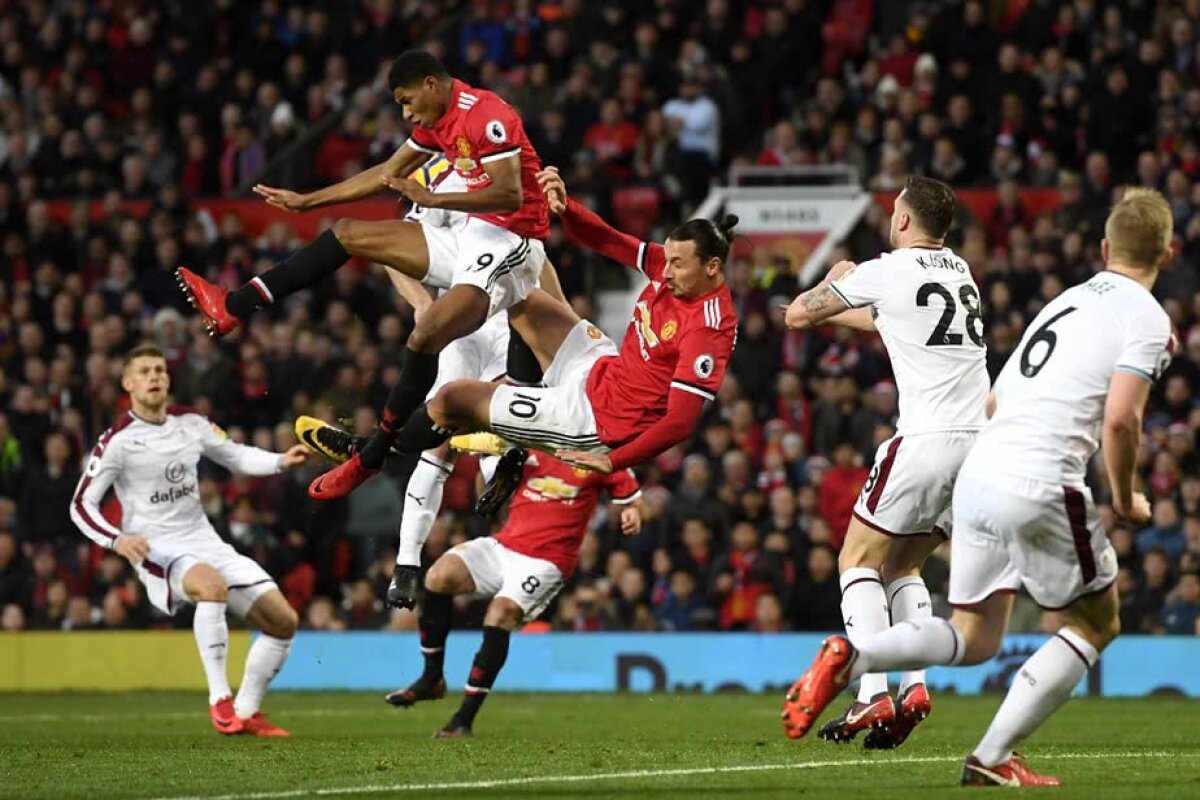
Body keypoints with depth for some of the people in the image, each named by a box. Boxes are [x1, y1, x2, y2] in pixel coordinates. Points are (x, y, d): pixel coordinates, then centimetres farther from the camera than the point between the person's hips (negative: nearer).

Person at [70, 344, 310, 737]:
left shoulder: (191, 422, 6)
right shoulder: (118, 441, -9)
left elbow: (236, 456, 20)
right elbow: (81, 504, -8)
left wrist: (281, 460, 1)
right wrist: (117, 540, -25)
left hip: (204, 542, 7)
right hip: (156, 549, -6)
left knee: (283, 620, -1)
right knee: (213, 585, -39)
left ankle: (246, 712, 13)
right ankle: (219, 700, -32)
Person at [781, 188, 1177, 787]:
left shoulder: (1065, 301, 23)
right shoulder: (1147, 319, -1)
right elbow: (1120, 419, -15)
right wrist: (1124, 500, 0)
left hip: (977, 475, 7)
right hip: (1042, 486, -7)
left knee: (974, 638, 16)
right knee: (1096, 625, 12)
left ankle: (848, 659, -7)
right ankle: (993, 758, 4)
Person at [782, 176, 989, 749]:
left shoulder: (886, 272, -4)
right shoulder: (960, 272, 17)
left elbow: (796, 315, 8)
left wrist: (835, 281, 27)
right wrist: (841, 312, 48)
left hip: (927, 439, -7)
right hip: (981, 439, 7)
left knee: (859, 561, 4)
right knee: (901, 567, 19)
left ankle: (873, 695, -10)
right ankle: (915, 686, 2)